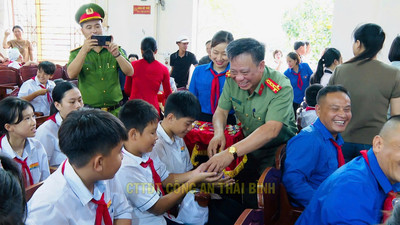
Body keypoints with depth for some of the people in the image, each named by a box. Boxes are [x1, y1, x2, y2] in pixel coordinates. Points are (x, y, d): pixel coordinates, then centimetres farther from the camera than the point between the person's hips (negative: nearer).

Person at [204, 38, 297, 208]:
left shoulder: (281, 87, -25)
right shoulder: (232, 80, -8)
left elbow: (271, 130, -34)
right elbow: (221, 111, -2)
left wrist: (231, 152, -45)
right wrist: (219, 133, -26)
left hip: (278, 148, -5)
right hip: (248, 144, 5)